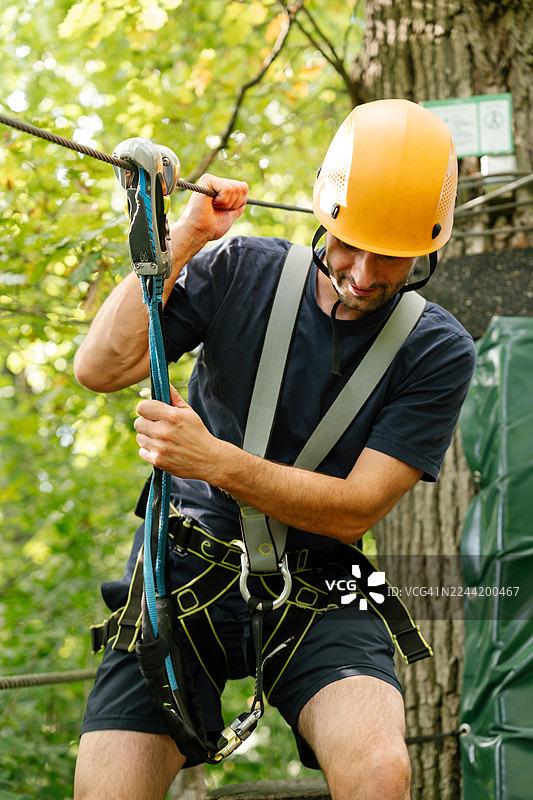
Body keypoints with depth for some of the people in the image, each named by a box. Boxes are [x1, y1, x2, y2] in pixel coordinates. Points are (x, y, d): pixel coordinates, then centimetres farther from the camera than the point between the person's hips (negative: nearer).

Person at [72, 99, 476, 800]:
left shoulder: (438, 352, -6)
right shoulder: (240, 270, -1)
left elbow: (356, 509, -11)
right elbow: (101, 367, -9)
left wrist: (215, 460, -23)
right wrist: (186, 237, -13)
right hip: (190, 567, 1)